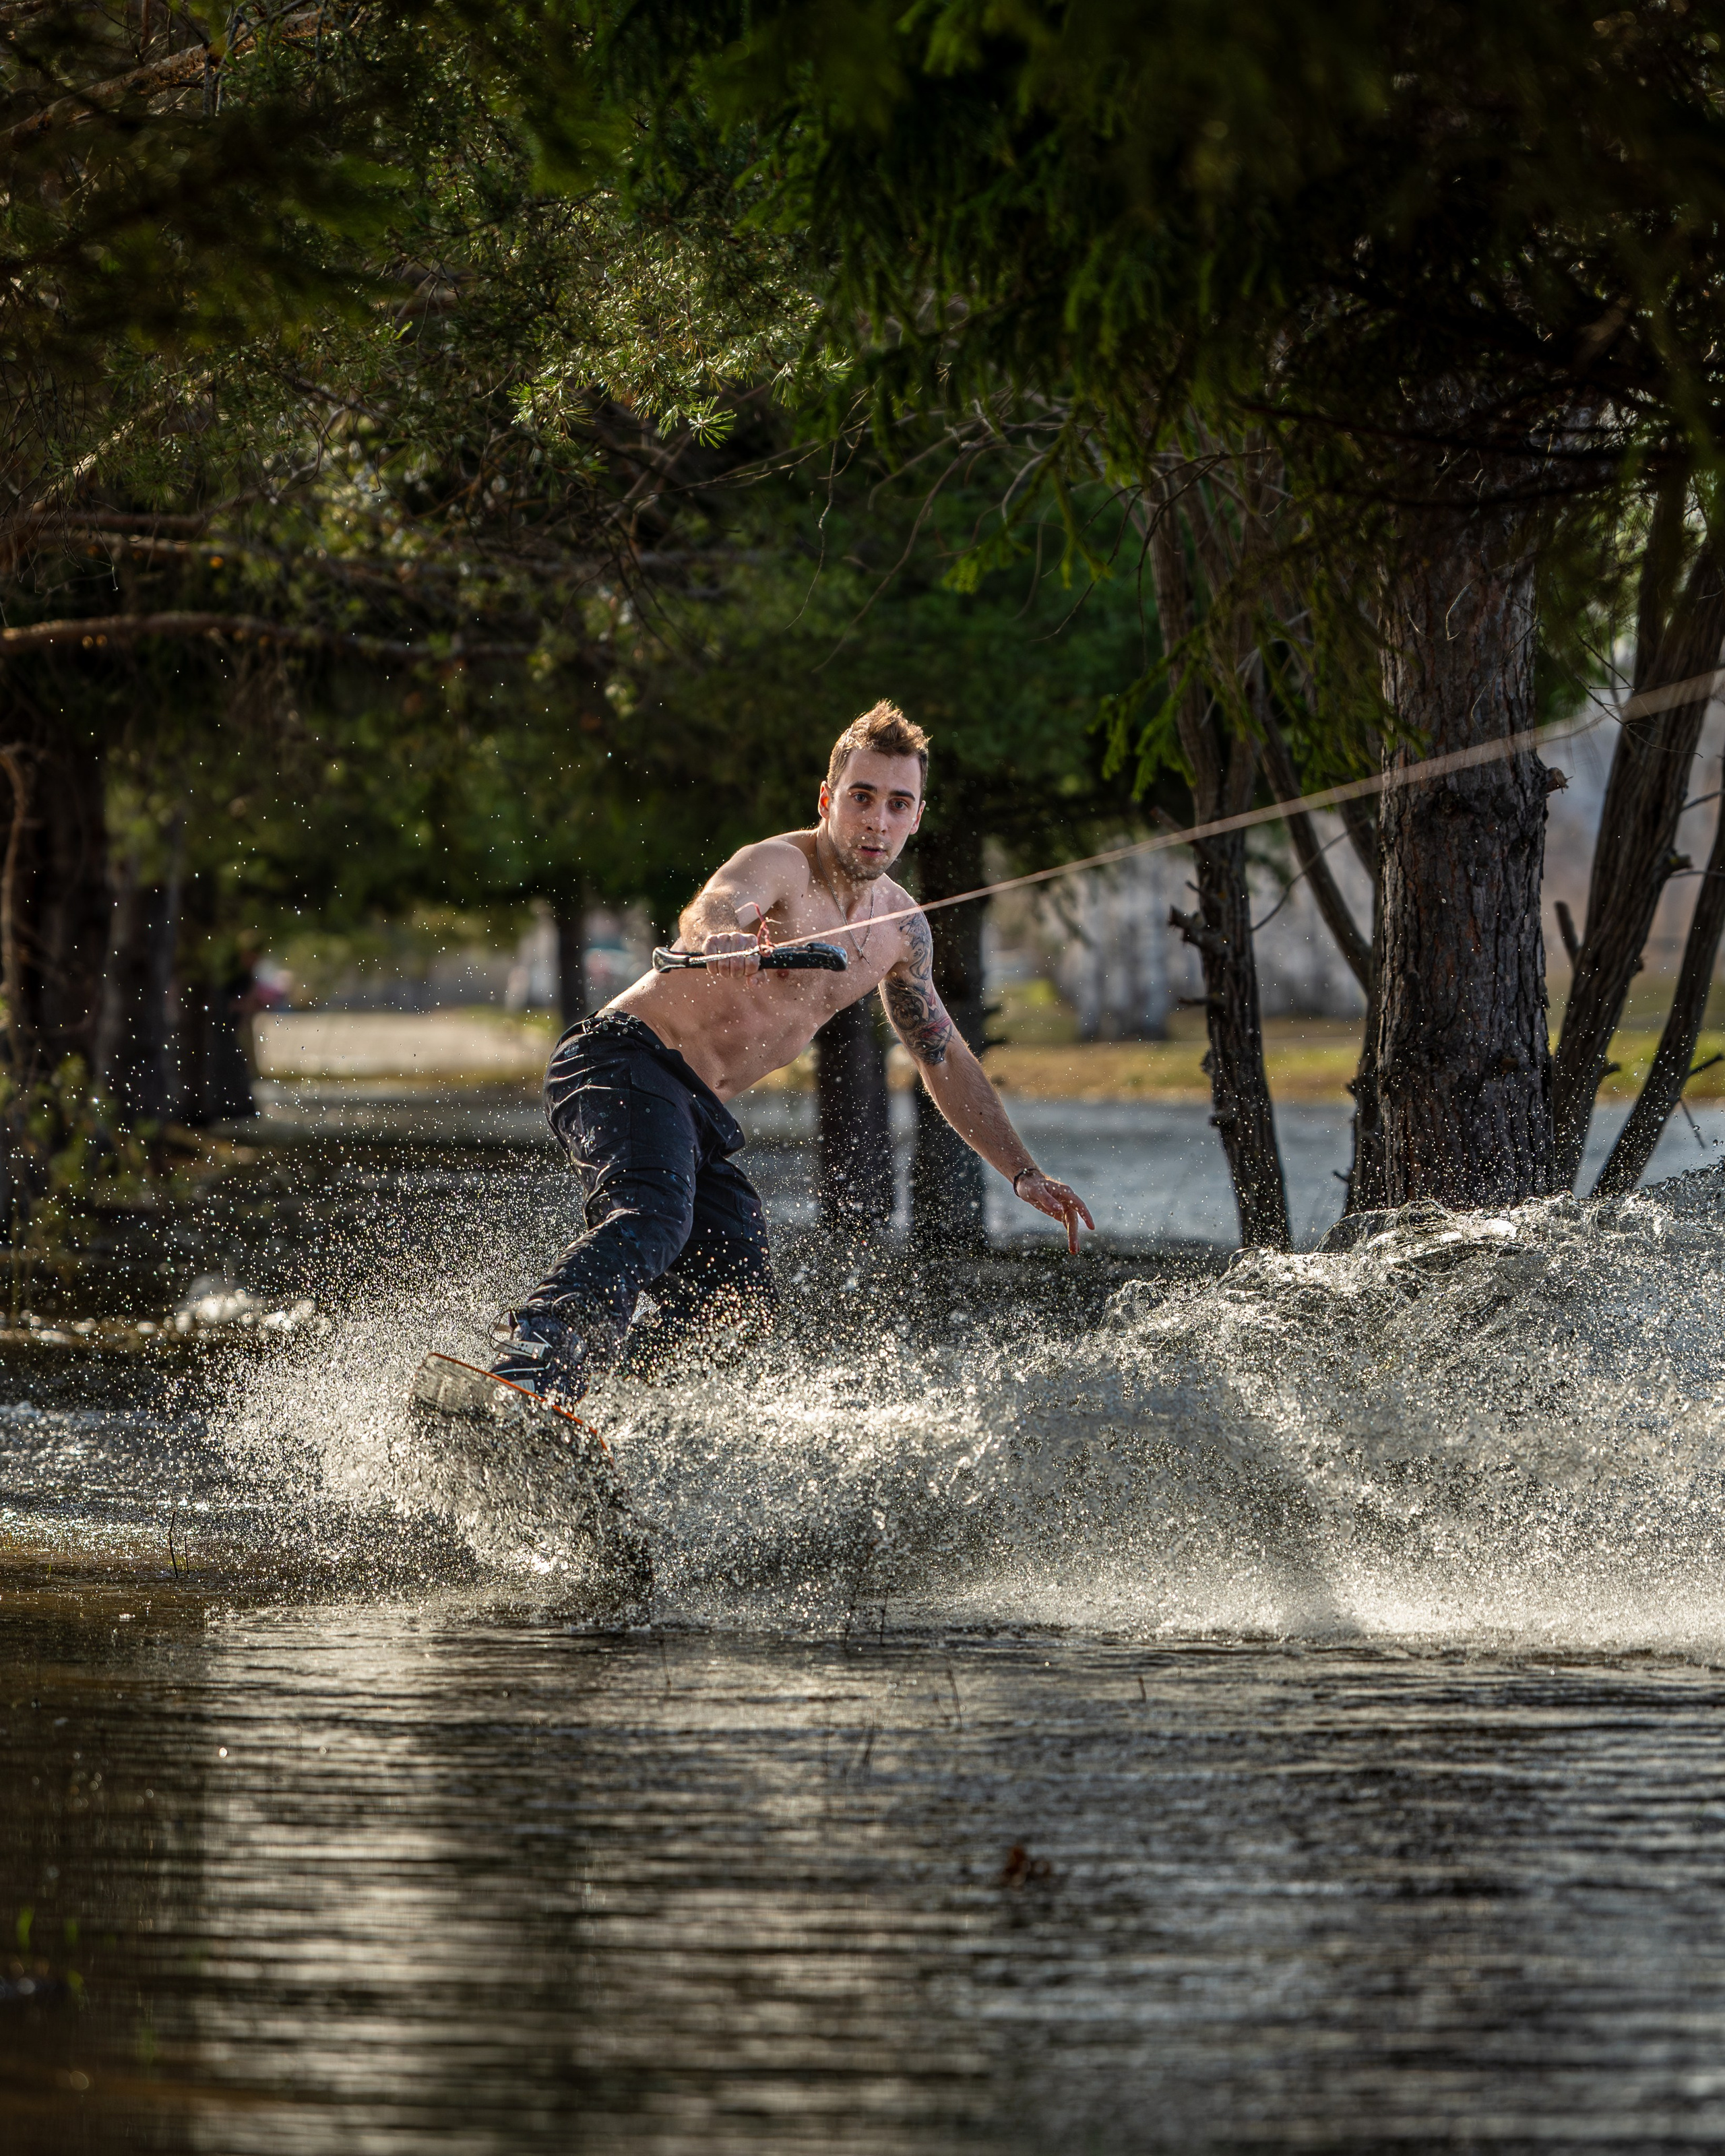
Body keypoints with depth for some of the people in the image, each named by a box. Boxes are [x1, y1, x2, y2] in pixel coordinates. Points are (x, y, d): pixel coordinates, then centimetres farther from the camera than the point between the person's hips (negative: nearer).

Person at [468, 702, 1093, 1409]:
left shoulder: (901, 929, 13)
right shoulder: (780, 867, -14)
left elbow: (944, 1059, 27)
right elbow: (714, 910, -38)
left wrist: (1025, 1173, 24)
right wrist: (722, 938, -63)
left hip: (702, 1114, 9)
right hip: (625, 1063, -9)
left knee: (739, 1304, -4)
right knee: (654, 1217, -36)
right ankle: (526, 1369, -59)